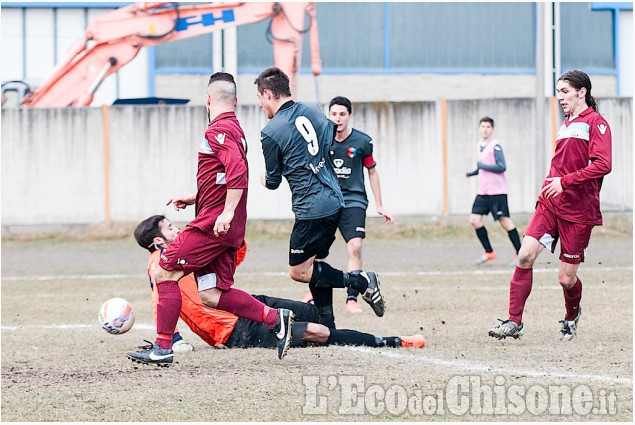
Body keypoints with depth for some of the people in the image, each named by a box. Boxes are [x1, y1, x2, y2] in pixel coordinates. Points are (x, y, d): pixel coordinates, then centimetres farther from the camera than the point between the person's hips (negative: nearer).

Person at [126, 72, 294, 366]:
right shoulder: (233, 128, 20)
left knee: (164, 272, -5)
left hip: (214, 224, -9)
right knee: (210, 294, 7)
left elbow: (237, 171, -25)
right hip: (227, 230, 9)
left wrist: (227, 213, -29)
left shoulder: (219, 130, -10)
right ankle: (275, 319, 2)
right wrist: (194, 198, 30)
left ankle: (163, 348, -5)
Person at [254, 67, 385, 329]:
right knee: (316, 263, 15)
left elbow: (273, 181, -1)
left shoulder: (271, 133, -11)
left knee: (299, 272, 1)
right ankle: (327, 327, 12)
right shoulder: (312, 111, 8)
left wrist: (265, 179, 22)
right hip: (334, 201, 8)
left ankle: (360, 281, -6)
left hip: (311, 209, -8)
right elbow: (331, 136, 23)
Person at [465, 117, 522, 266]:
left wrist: (482, 166, -16)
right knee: (474, 220, 0)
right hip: (483, 191, 8)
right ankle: (489, 252, 12)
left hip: (497, 191, -8)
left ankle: (519, 253, 2)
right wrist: (473, 173, 10)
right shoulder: (480, 146, 14)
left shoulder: (495, 146, -11)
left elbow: (501, 167, -19)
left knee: (504, 221, -6)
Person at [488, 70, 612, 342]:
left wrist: (564, 181, -22)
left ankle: (572, 316, 32)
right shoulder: (565, 125, 18)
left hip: (578, 211, -6)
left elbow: (603, 165, -19)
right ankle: (514, 321, -8)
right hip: (550, 204, 6)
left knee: (566, 278, 0)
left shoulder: (595, 123, -7)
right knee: (525, 255, -13)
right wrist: (550, 185, 14)